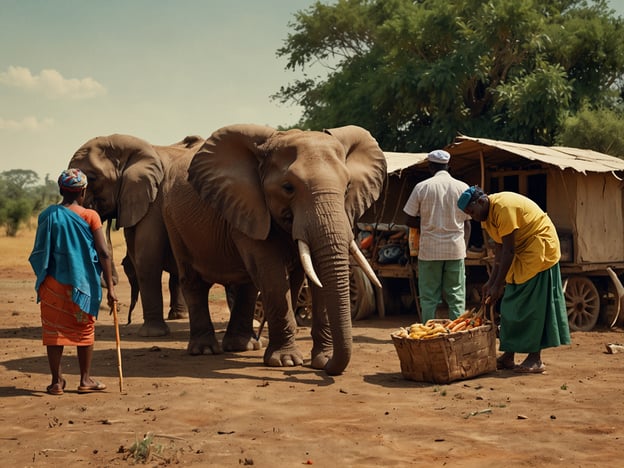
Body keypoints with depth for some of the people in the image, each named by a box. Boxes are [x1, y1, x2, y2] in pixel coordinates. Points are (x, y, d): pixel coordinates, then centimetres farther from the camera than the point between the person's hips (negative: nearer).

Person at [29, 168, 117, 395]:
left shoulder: (47, 215, -1)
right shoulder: (89, 216, -7)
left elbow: (39, 253, 4)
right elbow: (103, 253, -10)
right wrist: (109, 286, -6)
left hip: (53, 282, 1)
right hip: (82, 281, -1)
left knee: (53, 331, 9)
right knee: (84, 330, 13)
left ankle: (57, 381, 12)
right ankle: (86, 380, 18)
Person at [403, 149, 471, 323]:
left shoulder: (422, 187, -3)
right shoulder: (462, 187, 1)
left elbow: (410, 221, 0)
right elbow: (467, 223, 5)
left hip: (429, 249, -1)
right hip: (456, 249, 1)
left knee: (429, 297, 6)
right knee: (456, 297, 6)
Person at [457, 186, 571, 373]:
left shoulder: (503, 207, -25)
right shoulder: (487, 215, 5)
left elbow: (508, 250, -25)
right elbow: (500, 250, 7)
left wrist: (498, 285, -22)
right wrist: (491, 281, 2)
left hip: (539, 250, -10)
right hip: (522, 253, 10)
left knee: (531, 305, -10)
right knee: (512, 306, 7)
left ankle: (535, 359, -6)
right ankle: (508, 356, 10)